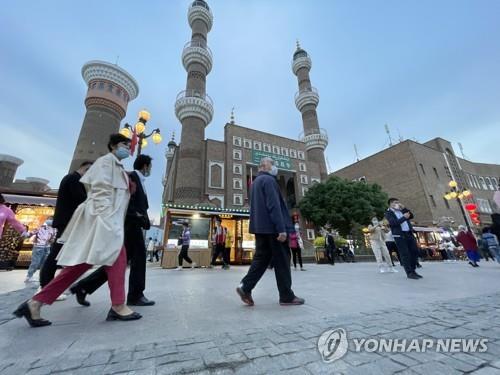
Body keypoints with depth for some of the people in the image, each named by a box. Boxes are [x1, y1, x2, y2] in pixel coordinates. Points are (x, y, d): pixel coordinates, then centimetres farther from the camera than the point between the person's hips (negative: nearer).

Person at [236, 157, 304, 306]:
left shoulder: (256, 182, 20)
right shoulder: (268, 180, -10)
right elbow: (274, 206, -20)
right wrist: (282, 228, -21)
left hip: (260, 227, 9)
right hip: (271, 227, -9)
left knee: (261, 258, 11)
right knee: (282, 261, 1)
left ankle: (245, 286, 5)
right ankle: (287, 296, 12)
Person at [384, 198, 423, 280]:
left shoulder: (401, 211, 19)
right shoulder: (388, 213, -3)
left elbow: (411, 216, 14)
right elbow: (393, 223, -14)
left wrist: (404, 208, 5)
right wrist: (404, 217, -18)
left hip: (409, 234, 7)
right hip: (399, 235, -7)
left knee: (415, 252, 6)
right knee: (405, 254, -5)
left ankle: (413, 270, 20)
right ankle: (409, 273, 1)